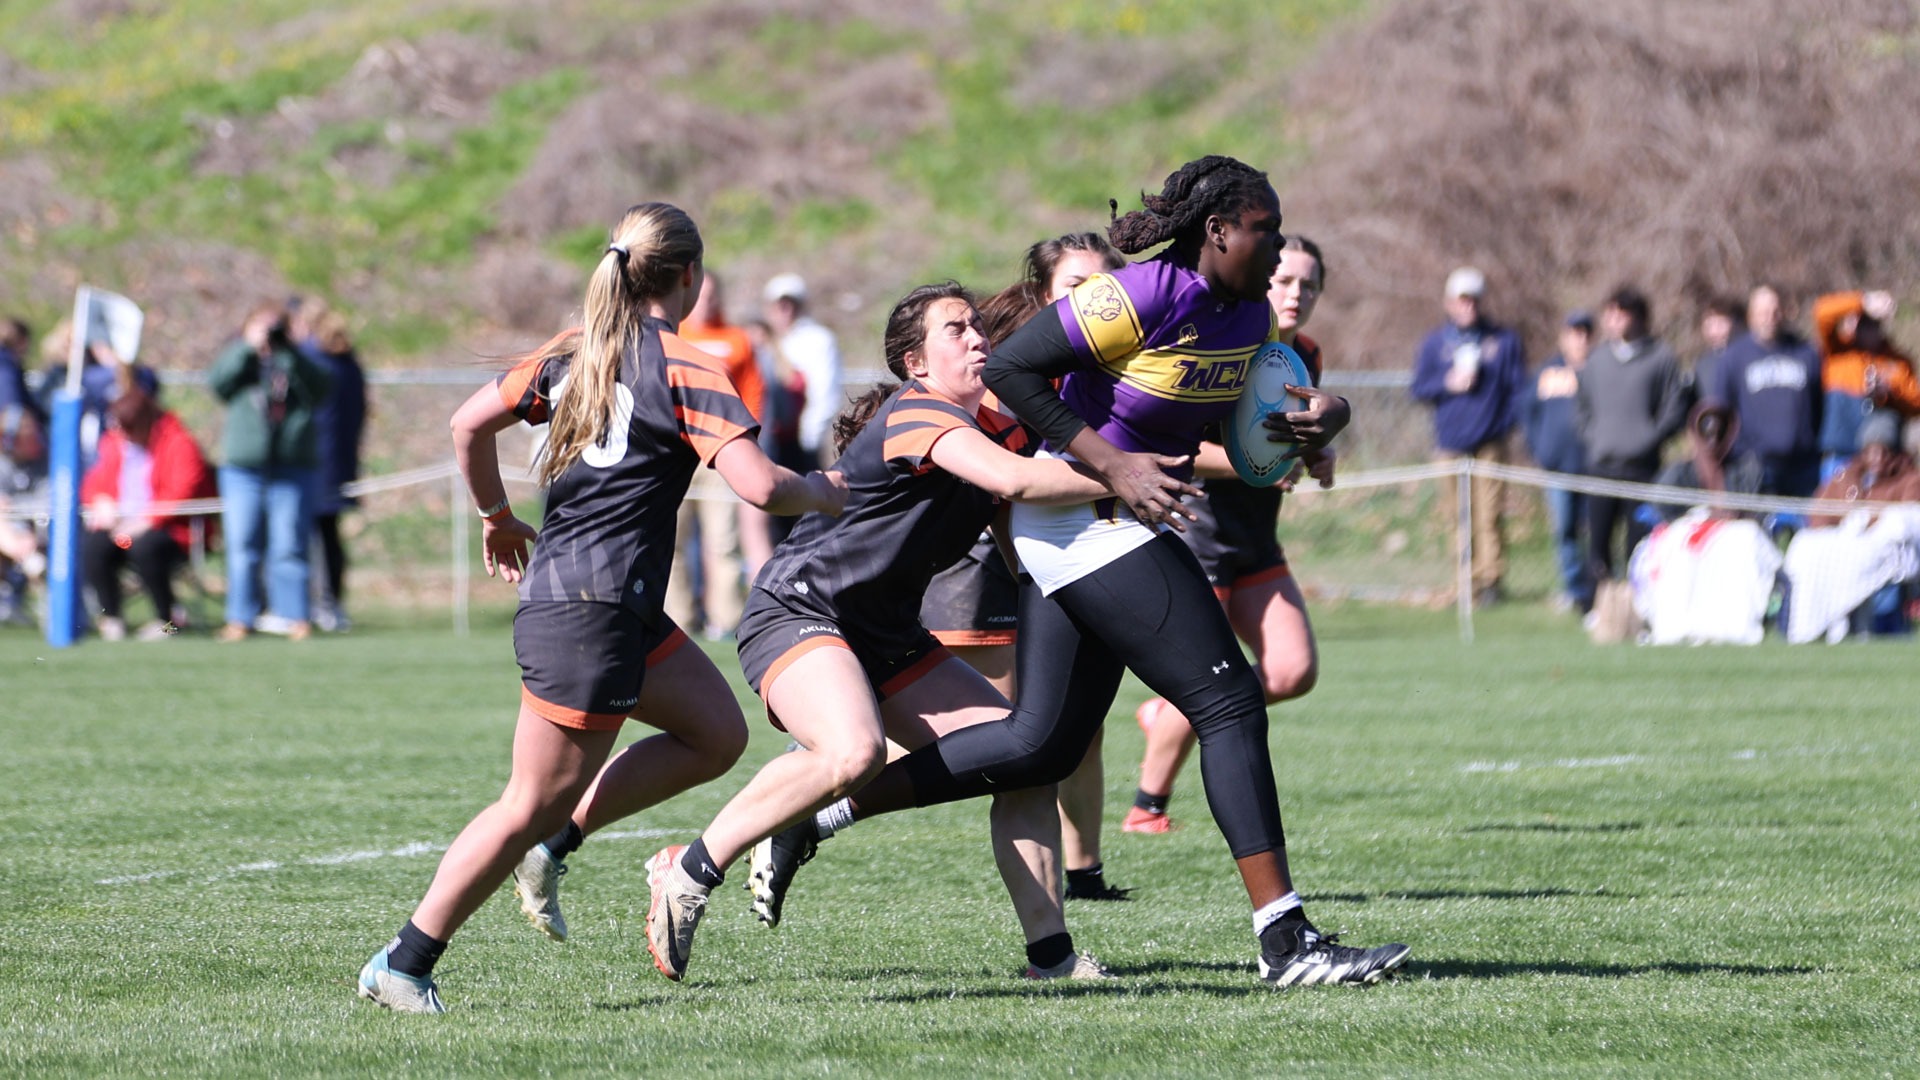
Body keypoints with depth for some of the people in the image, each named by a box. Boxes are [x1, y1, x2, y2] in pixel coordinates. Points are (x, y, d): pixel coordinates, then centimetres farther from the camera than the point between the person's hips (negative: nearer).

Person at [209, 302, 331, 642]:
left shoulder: (296, 362, 11)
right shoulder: (239, 358, 13)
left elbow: (320, 387, -8)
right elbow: (217, 381, -7)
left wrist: (289, 351, -15)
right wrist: (249, 346, -10)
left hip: (293, 468, -1)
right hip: (244, 467, 1)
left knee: (290, 547, -1)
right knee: (243, 547, -1)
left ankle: (296, 616, 3)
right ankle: (240, 618, 4)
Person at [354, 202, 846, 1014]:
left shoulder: (573, 351, 11)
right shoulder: (682, 370, -11)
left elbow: (469, 424, 12)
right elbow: (760, 486, -19)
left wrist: (496, 516, 26)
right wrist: (828, 494, 0)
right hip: (588, 610, -9)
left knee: (717, 734, 14)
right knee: (536, 803, -3)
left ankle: (555, 840, 12)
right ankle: (404, 964, 1)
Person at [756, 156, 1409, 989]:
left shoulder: (1249, 314, 6)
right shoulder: (1141, 297, -19)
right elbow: (1007, 368, -18)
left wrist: (1321, 413, -3)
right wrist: (1110, 464, -21)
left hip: (1125, 523, 10)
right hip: (1082, 514, -10)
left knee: (1043, 744, 8)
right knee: (1229, 702, -12)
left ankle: (823, 805, 13)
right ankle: (1284, 940, -11)